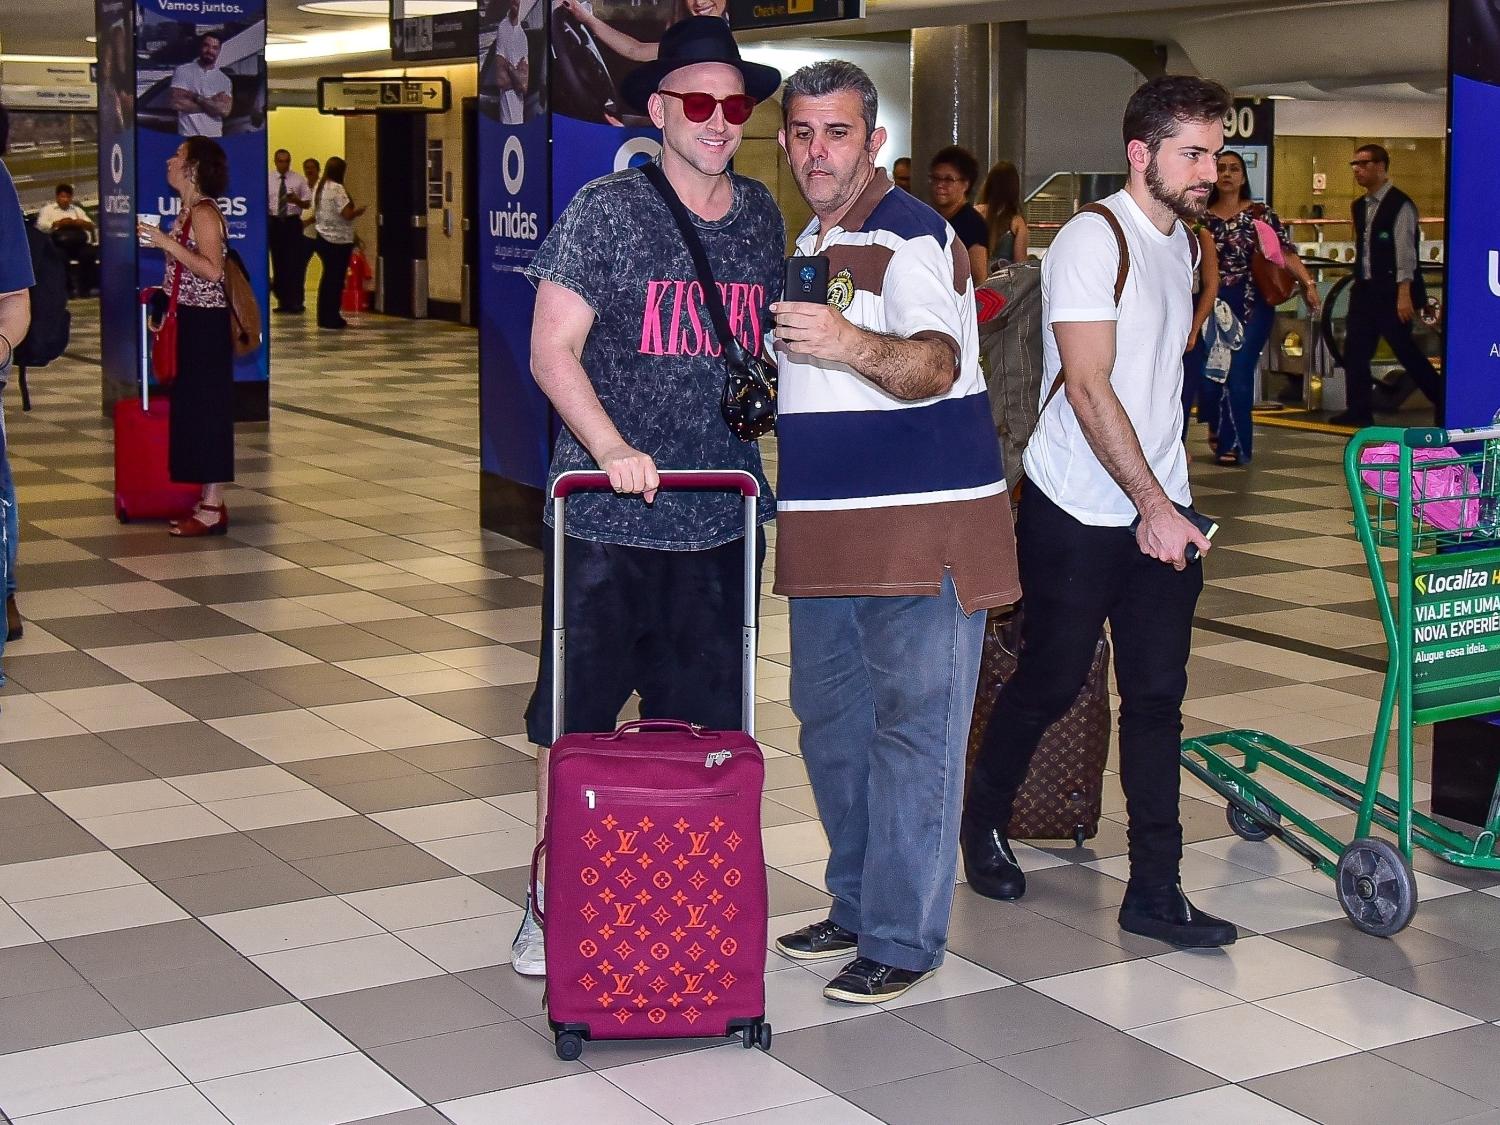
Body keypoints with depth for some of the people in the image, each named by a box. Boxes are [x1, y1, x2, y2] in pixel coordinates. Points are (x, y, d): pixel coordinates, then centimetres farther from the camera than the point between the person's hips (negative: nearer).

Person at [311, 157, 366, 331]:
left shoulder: (319, 187, 10)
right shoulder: (337, 189, -17)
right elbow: (347, 214, -21)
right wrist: (359, 211, -3)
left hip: (322, 238, 8)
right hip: (339, 241, -8)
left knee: (327, 277, 14)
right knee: (336, 279, -2)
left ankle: (324, 317, 17)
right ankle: (332, 318, 1)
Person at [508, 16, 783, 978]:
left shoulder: (763, 215, 10)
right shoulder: (607, 210, -5)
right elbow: (552, 350, -9)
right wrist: (611, 448, -22)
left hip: (719, 519, 4)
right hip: (608, 515, -4)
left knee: (703, 719, 11)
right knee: (576, 715, 5)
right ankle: (553, 898, 20)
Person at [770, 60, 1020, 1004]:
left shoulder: (912, 235, -12)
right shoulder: (809, 242, 17)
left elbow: (935, 365, -31)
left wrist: (854, 346, -48)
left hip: (923, 529, -9)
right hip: (828, 530, 9)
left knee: (912, 730, -5)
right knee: (830, 720, 15)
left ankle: (903, 939, 3)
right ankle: (858, 905, 29)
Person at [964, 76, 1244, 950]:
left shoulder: (1187, 242, 12)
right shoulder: (1094, 241, -14)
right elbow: (1089, 388, -20)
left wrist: (1172, 503, 19)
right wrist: (1152, 507, -23)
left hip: (1161, 510, 7)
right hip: (1080, 512, -7)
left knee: (1157, 698, 3)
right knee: (1051, 682, 6)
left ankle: (1155, 891, 7)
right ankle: (984, 821, 31)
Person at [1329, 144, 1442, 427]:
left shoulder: (1400, 204, -11)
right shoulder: (1360, 206, 13)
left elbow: (1405, 252, -16)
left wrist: (1404, 295, -21)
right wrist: (1358, 281, 16)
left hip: (1390, 291, -8)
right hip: (1364, 289, 8)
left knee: (1405, 350, -3)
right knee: (1354, 350, 4)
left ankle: (1443, 401, 11)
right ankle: (1359, 411, 10)